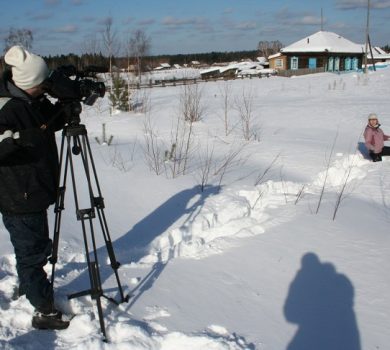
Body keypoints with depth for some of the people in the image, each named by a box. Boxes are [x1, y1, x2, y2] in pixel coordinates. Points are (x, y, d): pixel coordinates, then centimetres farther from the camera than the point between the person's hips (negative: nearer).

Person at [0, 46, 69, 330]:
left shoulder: (34, 100, 3)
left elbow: (53, 122, 17)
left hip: (36, 191, 9)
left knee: (37, 247, 24)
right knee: (32, 251, 3)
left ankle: (27, 288, 46)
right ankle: (45, 311, 16)